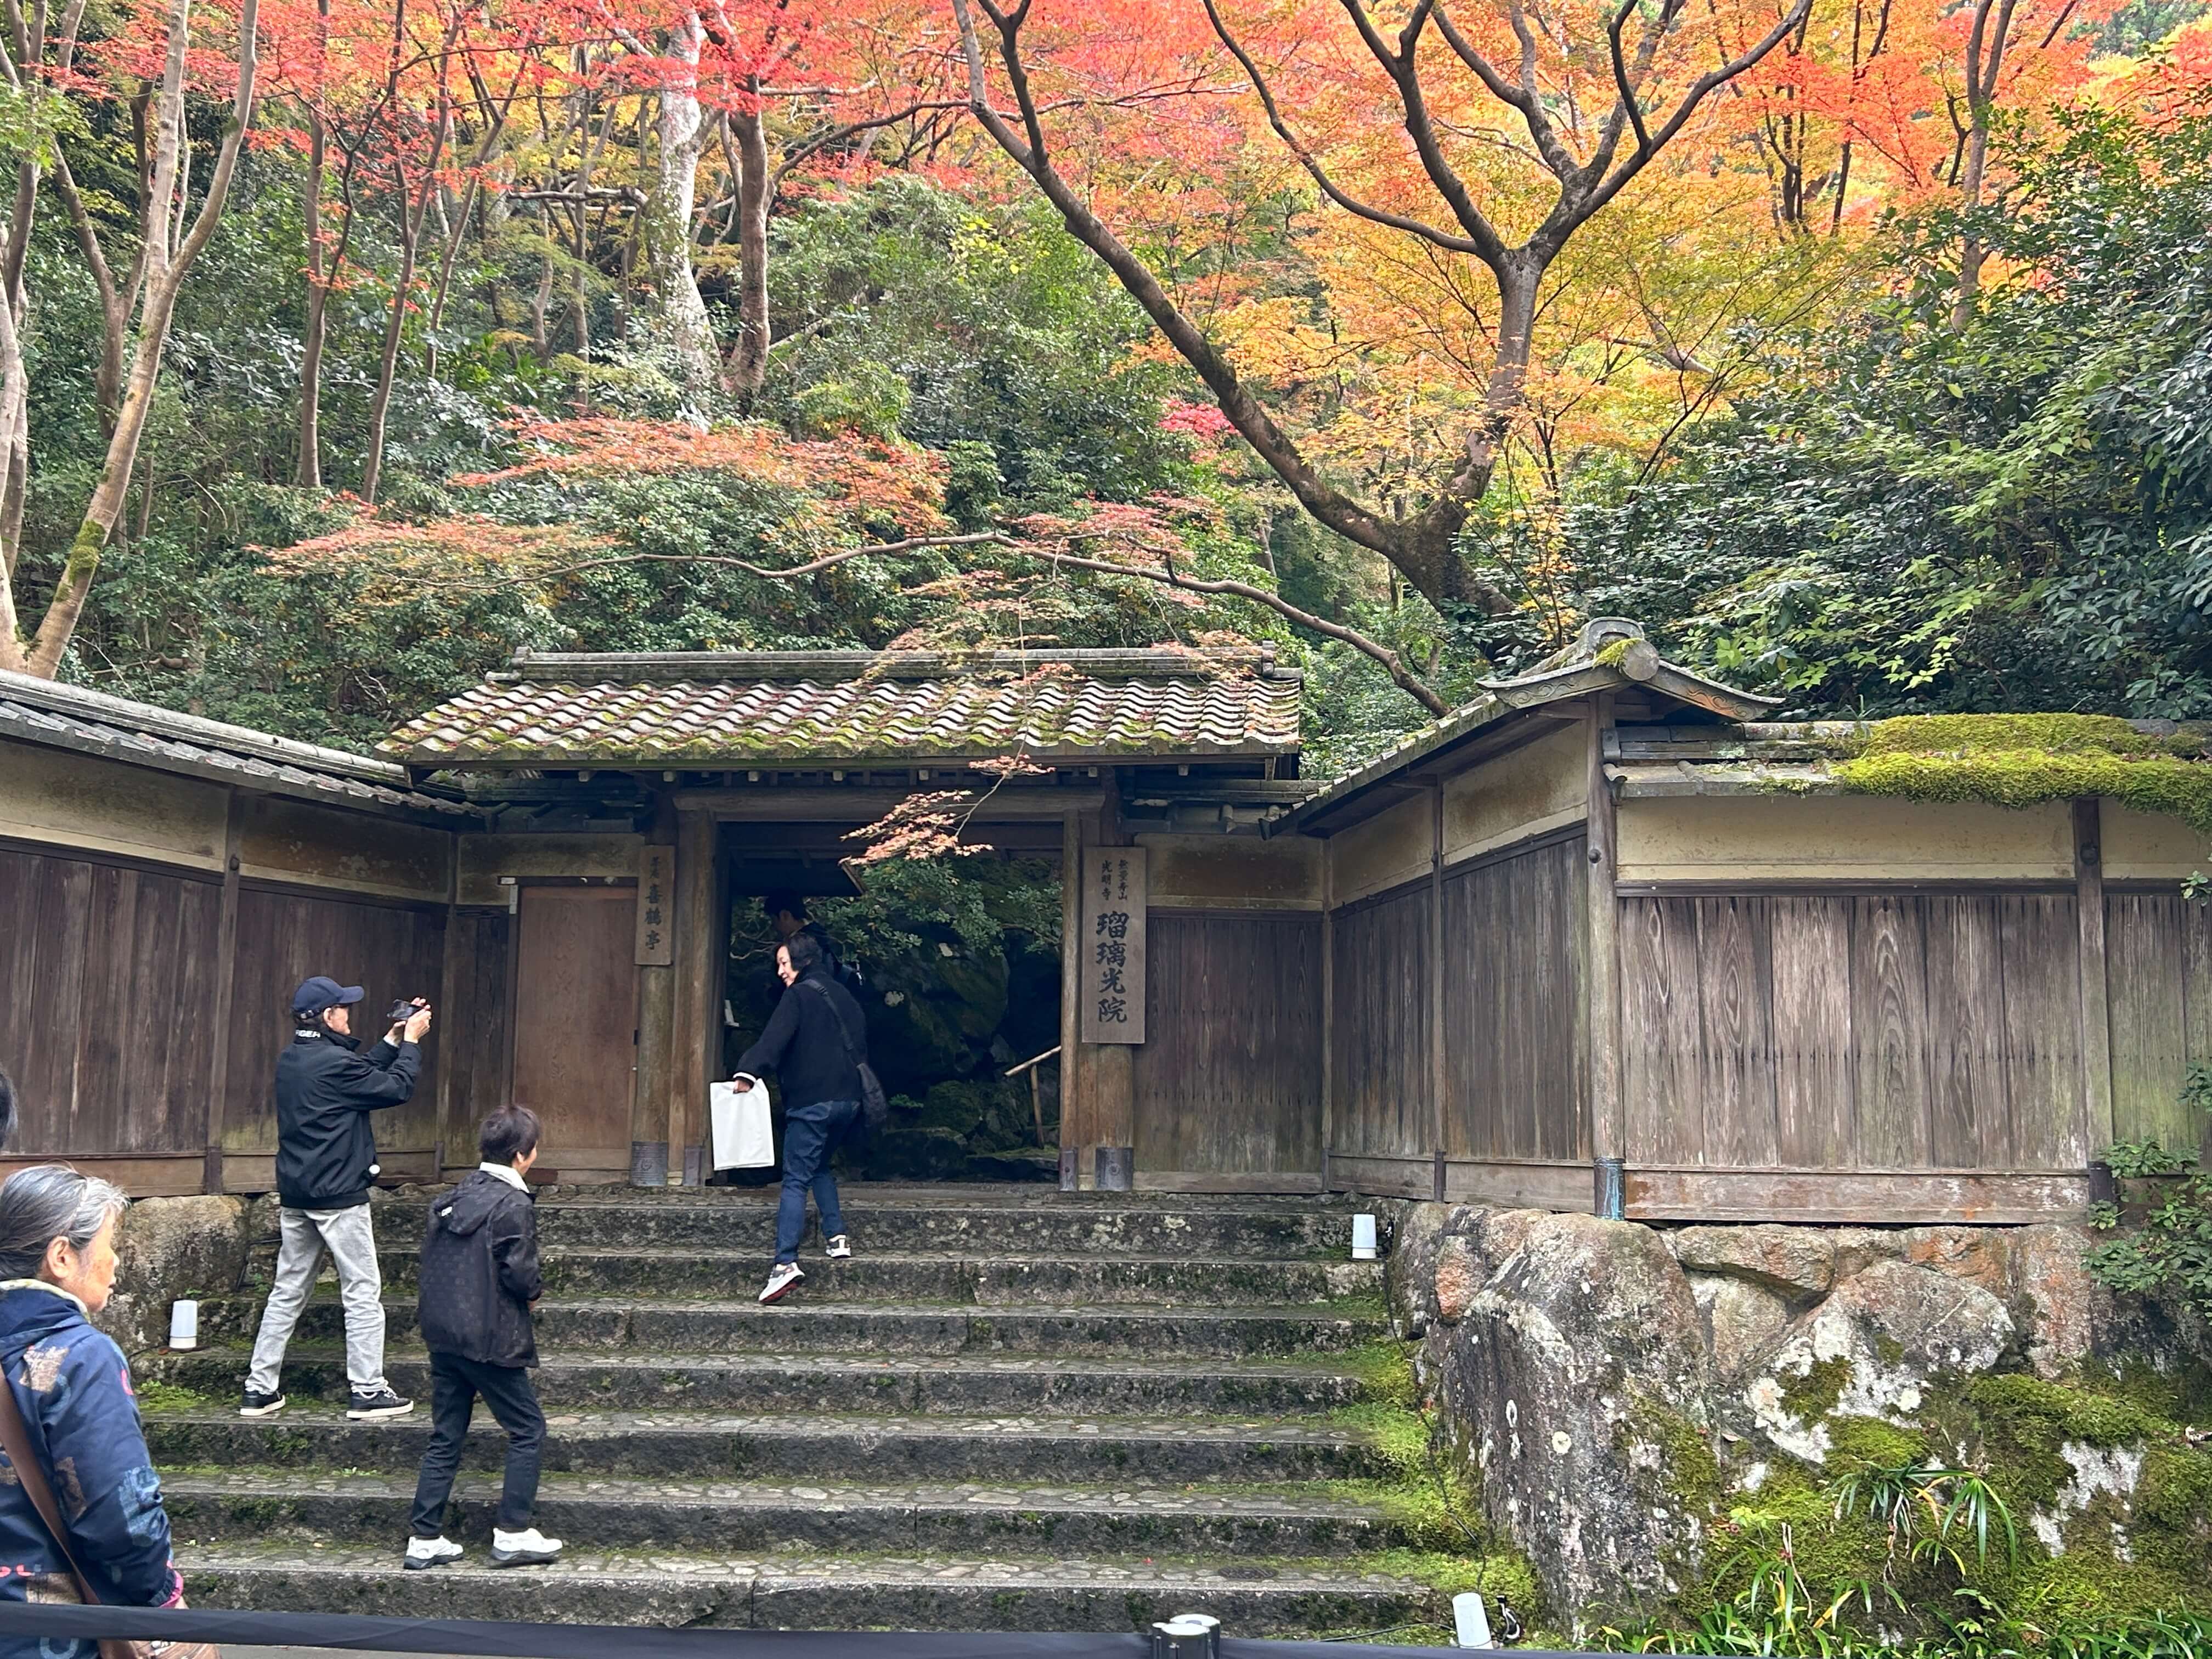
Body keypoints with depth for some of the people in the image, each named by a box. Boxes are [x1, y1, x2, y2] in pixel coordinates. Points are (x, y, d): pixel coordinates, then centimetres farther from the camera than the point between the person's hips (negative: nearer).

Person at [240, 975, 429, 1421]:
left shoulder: (290, 1060, 10)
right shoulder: (335, 1062, -17)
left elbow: (364, 1074, 17)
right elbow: (397, 1088, -12)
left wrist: (392, 1041, 18)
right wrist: (410, 1042, 0)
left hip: (295, 1196, 8)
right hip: (339, 1195, -8)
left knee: (287, 1293, 13)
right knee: (363, 1294, 0)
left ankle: (259, 1390, 15)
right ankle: (367, 1392, 2)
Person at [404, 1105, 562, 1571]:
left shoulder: (455, 1196, 9)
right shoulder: (514, 1206, -14)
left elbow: (431, 1258, 13)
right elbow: (520, 1275, -17)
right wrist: (537, 1290, 3)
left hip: (443, 1335, 8)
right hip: (490, 1340, -7)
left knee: (445, 1438, 14)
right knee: (527, 1431, 5)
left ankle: (425, 1539, 15)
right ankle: (512, 1534, 5)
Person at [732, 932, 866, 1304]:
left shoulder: (799, 995, -6)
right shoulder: (841, 994, 17)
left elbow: (775, 1038, -21)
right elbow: (861, 1043, 24)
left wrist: (748, 1072, -30)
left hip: (811, 1101, -7)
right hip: (848, 1099, 8)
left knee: (796, 1180, -9)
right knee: (819, 1166, 25)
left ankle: (786, 1262, -19)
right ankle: (838, 1238, 14)